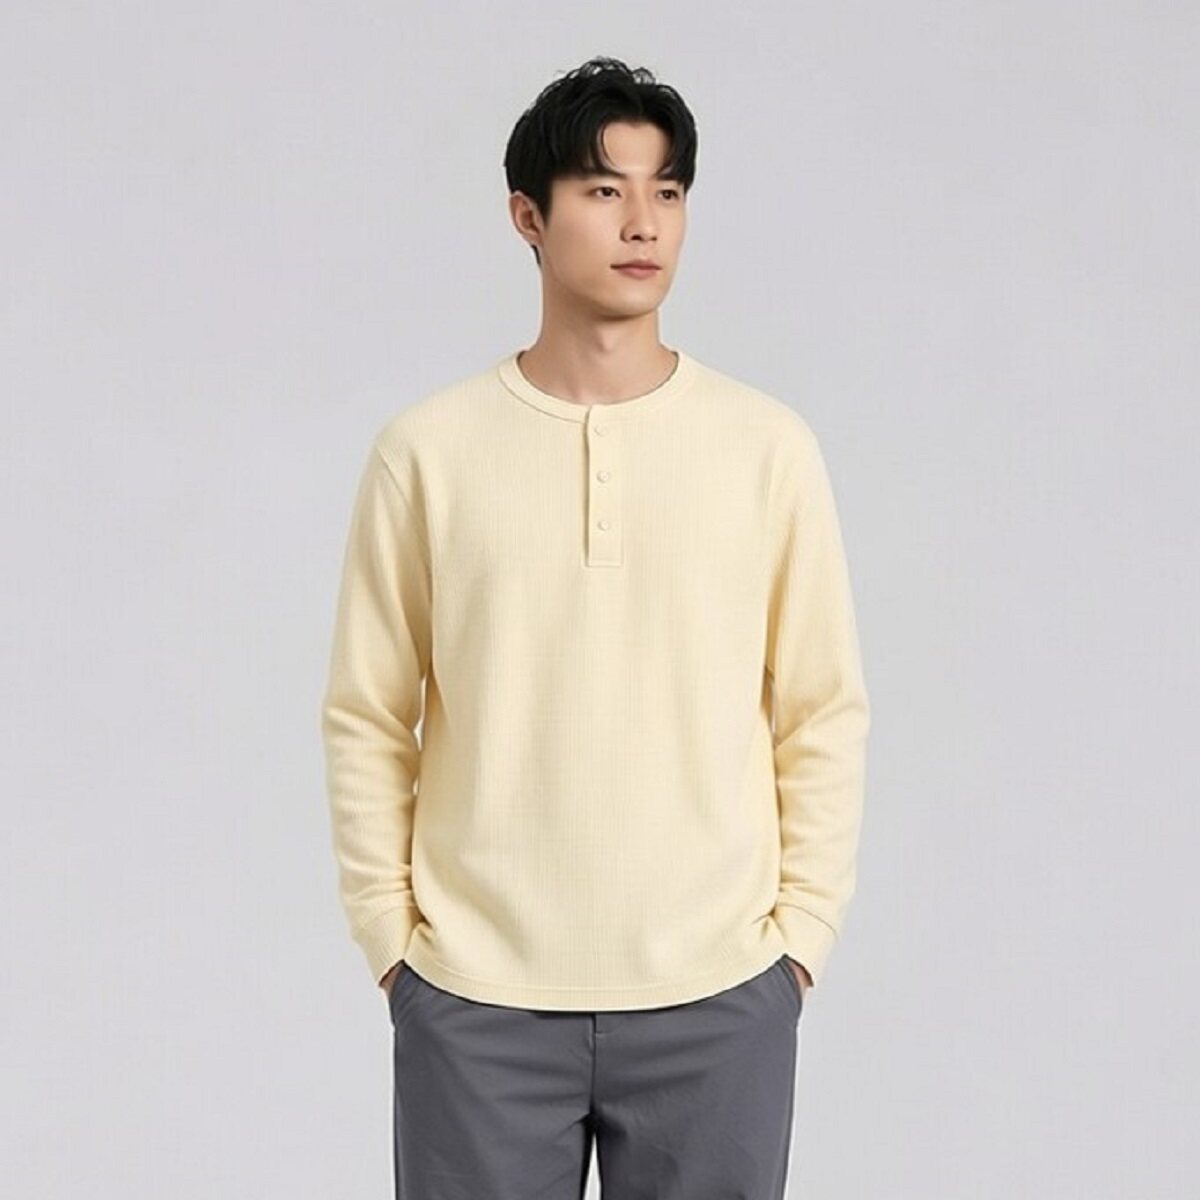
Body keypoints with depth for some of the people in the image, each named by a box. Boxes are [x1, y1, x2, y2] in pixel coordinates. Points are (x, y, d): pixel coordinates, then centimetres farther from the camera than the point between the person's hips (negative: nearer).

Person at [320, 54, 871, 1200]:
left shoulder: (768, 445, 0)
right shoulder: (427, 449, -1)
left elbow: (824, 715, 3)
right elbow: (367, 720, 3)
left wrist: (801, 934, 1)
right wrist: (389, 936, 1)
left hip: (718, 998, 1)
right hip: (475, 998, 0)